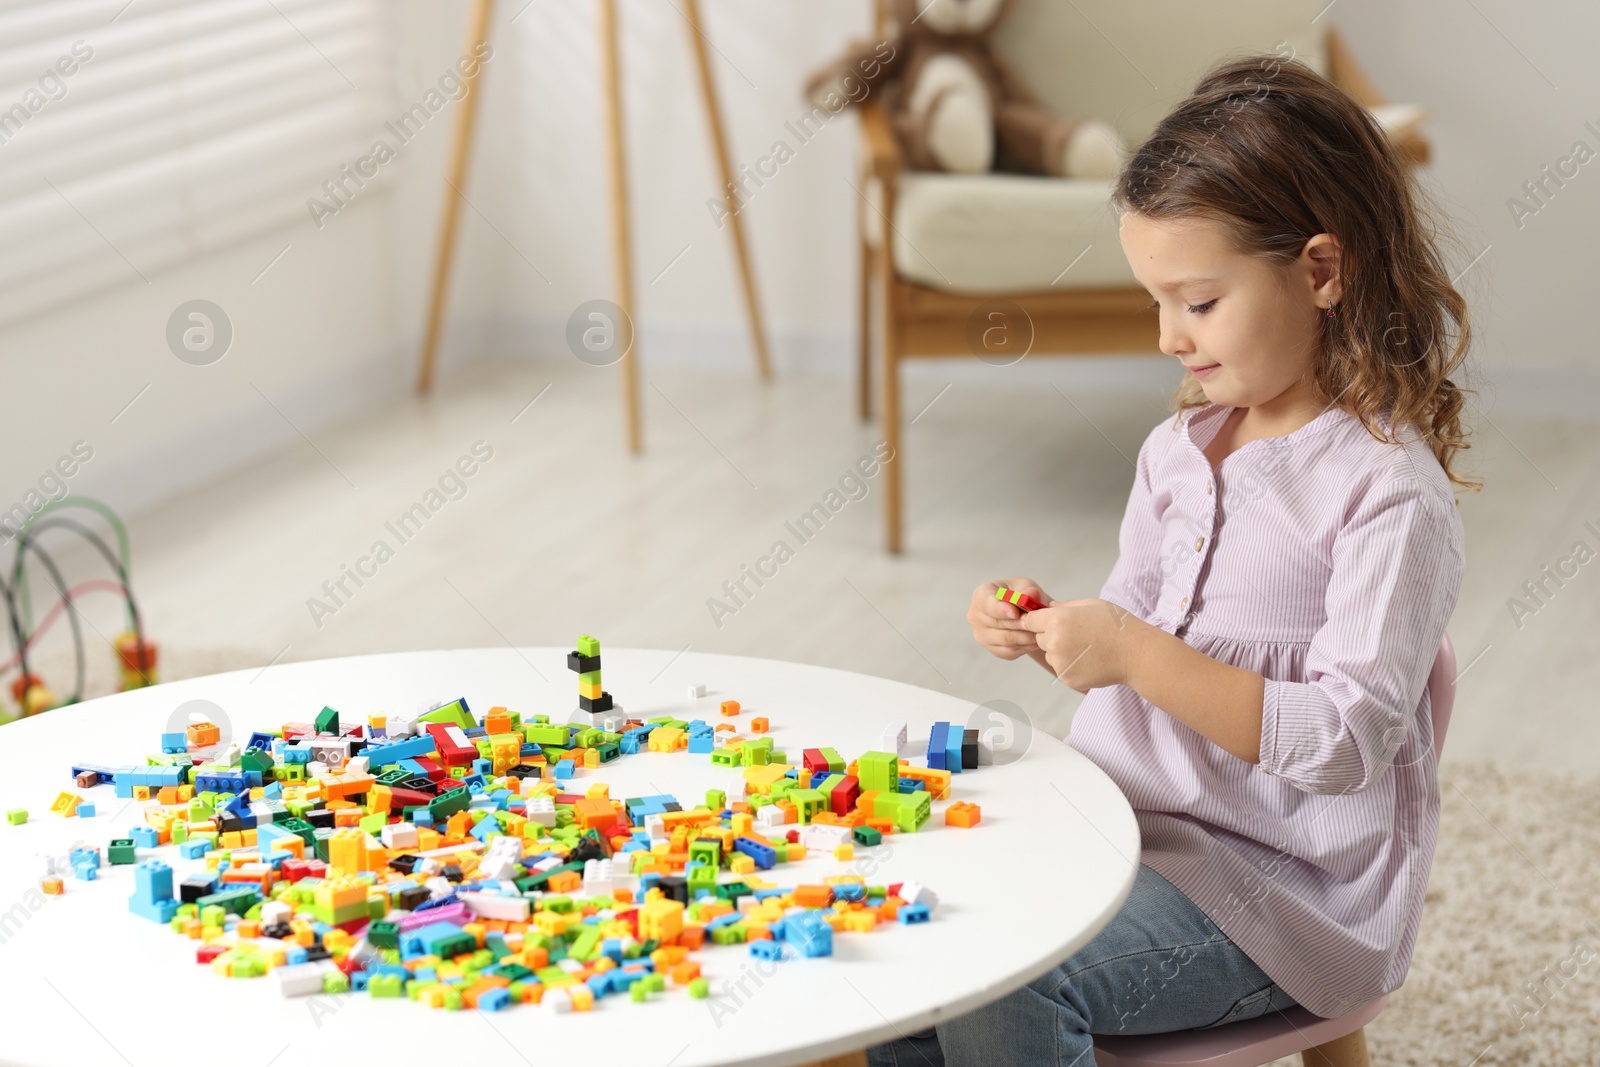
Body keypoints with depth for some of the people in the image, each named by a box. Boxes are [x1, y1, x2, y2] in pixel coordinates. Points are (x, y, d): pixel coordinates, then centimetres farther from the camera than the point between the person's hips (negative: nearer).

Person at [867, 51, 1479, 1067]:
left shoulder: (1390, 494, -17)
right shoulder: (1177, 451, 8)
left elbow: (1346, 739, -23)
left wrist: (1138, 657, -26)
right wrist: (1048, 633, -3)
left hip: (1283, 881, -8)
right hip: (1131, 821, 8)